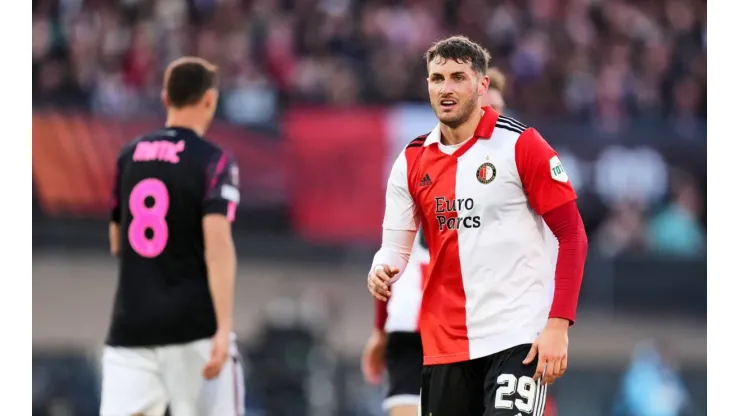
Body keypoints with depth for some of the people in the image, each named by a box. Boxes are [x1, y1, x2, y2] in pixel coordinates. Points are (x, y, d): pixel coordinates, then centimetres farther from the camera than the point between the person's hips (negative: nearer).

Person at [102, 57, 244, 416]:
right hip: (193, 328, -4)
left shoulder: (129, 156, 11)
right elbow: (217, 244, -17)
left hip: (129, 327, 4)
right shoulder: (213, 161, -6)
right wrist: (224, 329, -21)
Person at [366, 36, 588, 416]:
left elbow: (572, 237, -7)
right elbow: (395, 245, 12)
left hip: (518, 337, -5)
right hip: (444, 342, 5)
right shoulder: (411, 161, 8)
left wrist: (558, 325, -15)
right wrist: (382, 272, -13)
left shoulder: (520, 145, -6)